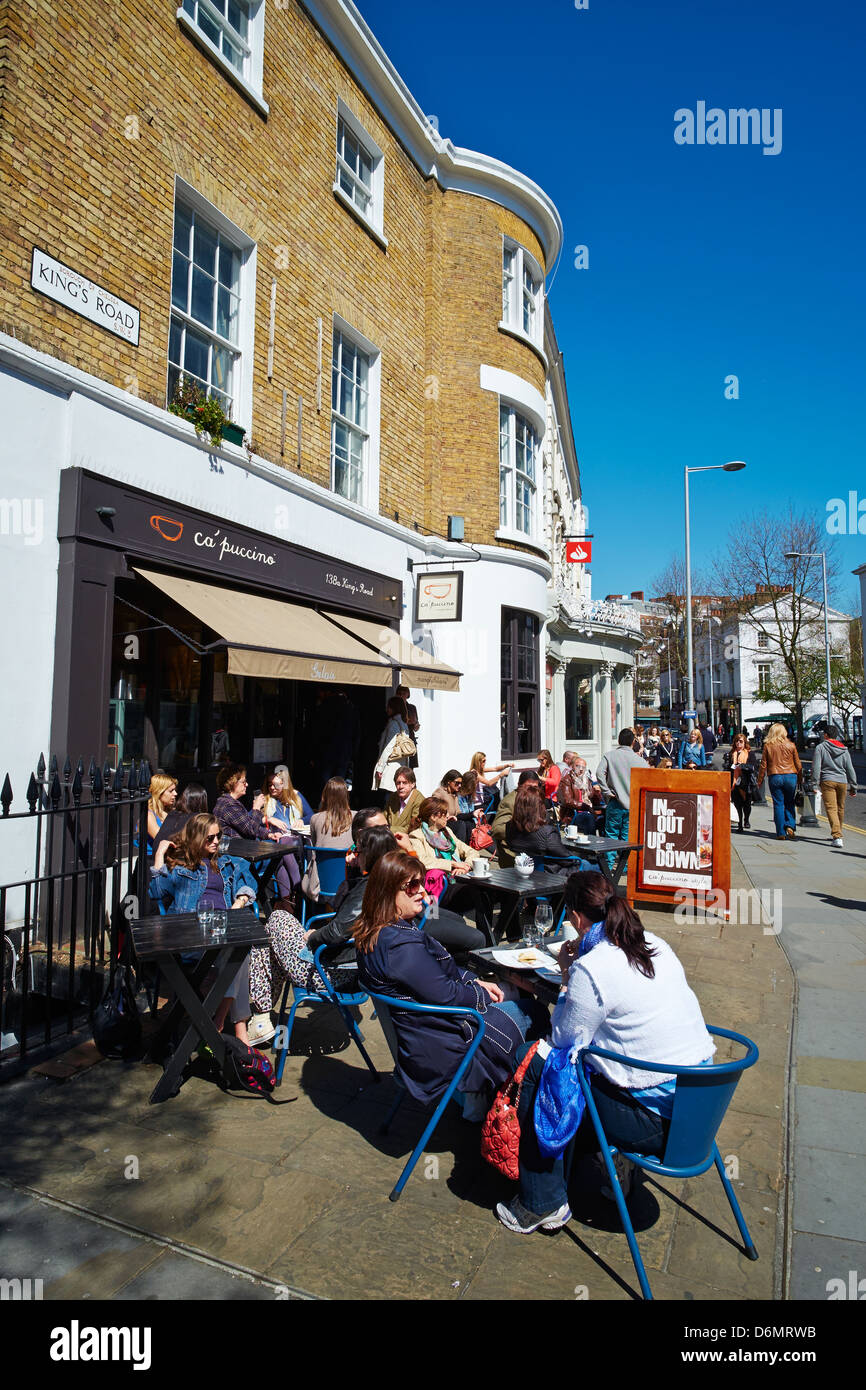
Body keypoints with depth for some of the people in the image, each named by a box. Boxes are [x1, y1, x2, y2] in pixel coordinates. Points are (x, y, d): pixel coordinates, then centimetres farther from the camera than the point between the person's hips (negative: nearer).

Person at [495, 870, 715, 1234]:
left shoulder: (591, 969, -20)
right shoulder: (655, 946, 3)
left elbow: (565, 1040, -8)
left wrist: (567, 978, 1)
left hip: (656, 1123, -8)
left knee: (530, 1062, 2)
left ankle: (543, 1204, 12)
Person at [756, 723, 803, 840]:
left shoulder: (767, 745, 0)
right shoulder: (791, 745, 2)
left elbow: (763, 765, 2)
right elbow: (798, 764, 6)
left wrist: (759, 780, 10)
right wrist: (800, 780, 16)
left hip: (774, 777, -1)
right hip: (790, 776, 1)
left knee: (778, 804, 4)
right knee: (789, 803, 15)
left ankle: (781, 833, 4)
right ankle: (790, 826, -3)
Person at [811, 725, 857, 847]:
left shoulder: (821, 747, -1)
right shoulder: (844, 750, 11)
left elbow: (816, 767, -7)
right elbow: (850, 769, 13)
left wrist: (815, 783, -4)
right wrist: (853, 787, 19)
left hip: (827, 781, -4)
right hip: (842, 781, 4)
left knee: (831, 809, -8)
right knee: (840, 809, 17)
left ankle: (837, 837, -21)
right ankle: (837, 834, 31)